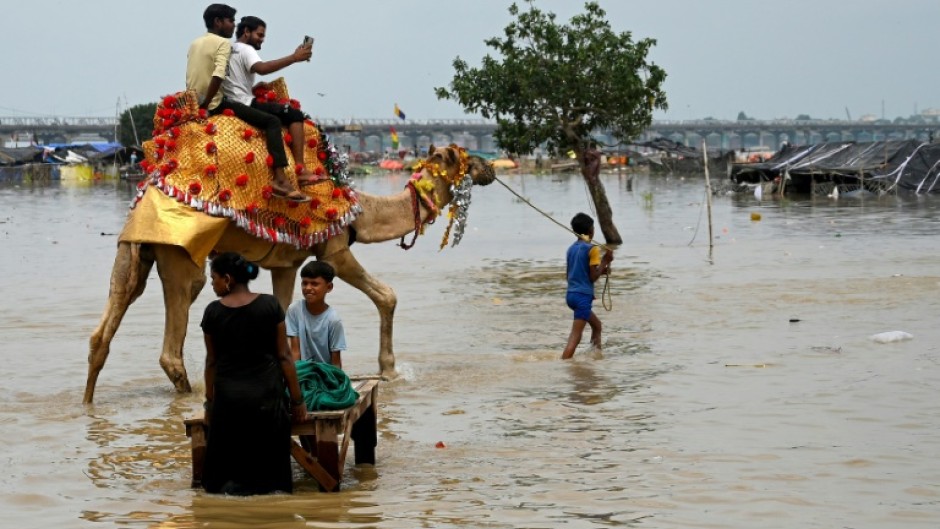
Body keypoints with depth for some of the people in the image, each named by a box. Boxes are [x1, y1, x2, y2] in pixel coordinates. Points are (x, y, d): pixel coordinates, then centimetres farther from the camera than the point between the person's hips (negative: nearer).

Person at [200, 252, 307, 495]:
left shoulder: (213, 312, -3)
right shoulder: (270, 305, -4)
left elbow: (211, 361, 6)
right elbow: (284, 355, -2)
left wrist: (209, 401, 17)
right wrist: (297, 399, 5)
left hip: (227, 395, 1)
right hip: (265, 393, -1)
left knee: (227, 461, 11)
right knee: (266, 463, 6)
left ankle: (227, 484, -9)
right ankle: (258, 485, -13)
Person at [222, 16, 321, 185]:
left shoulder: (229, 50, 23)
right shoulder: (245, 49, -6)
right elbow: (261, 68, -28)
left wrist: (256, 88, 15)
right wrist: (294, 58, -31)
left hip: (229, 105, 10)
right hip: (244, 105, -10)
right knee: (295, 115, -9)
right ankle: (300, 170, -21)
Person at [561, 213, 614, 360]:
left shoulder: (571, 249, 12)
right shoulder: (592, 249, -10)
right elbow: (593, 277, -13)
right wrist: (605, 262, -3)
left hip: (571, 294, 8)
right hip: (583, 296, -8)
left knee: (596, 325, 26)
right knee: (575, 336, -12)